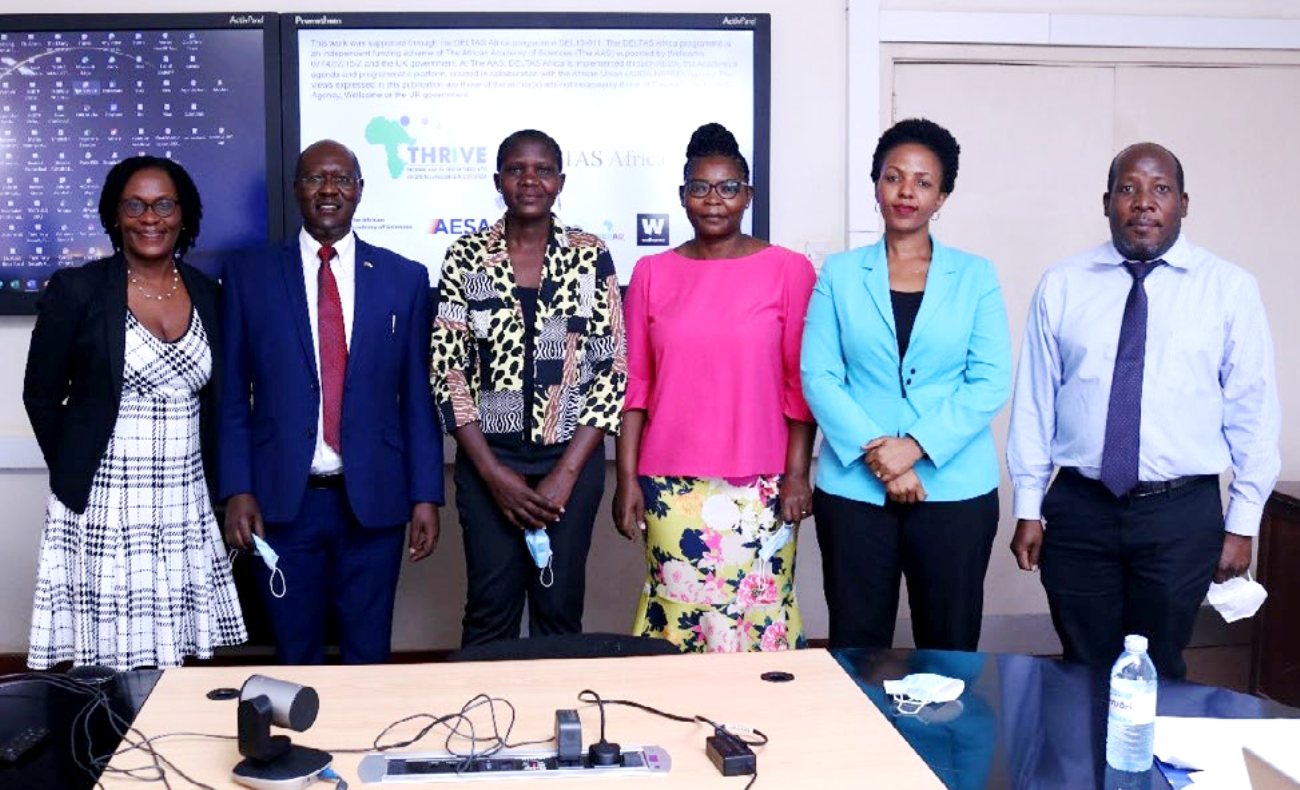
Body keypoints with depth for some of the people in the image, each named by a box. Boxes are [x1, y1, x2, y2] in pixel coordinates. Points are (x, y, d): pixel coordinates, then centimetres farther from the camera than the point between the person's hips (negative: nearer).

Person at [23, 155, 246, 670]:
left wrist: (205, 474, 10)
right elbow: (41, 396, 3)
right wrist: (76, 471, 3)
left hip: (185, 508, 3)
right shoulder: (77, 290, -4)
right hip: (103, 507, -3)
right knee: (108, 670, -1)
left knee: (172, 662, 4)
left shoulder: (205, 293, 7)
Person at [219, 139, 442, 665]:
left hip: (374, 500, 0)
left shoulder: (405, 279, 4)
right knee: (295, 658, 11)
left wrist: (426, 496, -1)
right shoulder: (249, 277, 4)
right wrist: (237, 491, -4)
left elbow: (418, 398, 3)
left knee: (368, 656, 10)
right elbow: (232, 396, 4)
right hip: (283, 500, 0)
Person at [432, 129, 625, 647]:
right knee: (491, 610, 4)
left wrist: (566, 473, -10)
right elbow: (447, 369, -3)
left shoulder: (591, 257, 0)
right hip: (489, 457, 0)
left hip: (572, 456, 0)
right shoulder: (465, 257, 0)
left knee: (560, 609, 7)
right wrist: (494, 472, -10)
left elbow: (613, 367, -3)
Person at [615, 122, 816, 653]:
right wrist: (627, 478, 3)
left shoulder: (788, 270, 1)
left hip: (761, 486, -1)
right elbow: (636, 384, 7)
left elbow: (801, 383, 1)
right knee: (678, 614, 3)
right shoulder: (652, 274, 7)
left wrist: (797, 474, -4)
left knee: (758, 617, 1)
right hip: (672, 484, 2)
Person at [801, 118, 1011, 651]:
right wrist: (873, 450, -14)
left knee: (949, 649, 7)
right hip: (854, 488, 0)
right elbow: (819, 376, -2)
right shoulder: (840, 275, 6)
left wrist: (916, 445, -14)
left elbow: (991, 382, -3)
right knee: (856, 649, 6)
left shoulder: (975, 277, 6)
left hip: (955, 488, 0)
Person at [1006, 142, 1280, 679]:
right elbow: (1034, 401, 3)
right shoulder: (1061, 286, 3)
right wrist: (1028, 508, 2)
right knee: (1083, 672, 10)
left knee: (1158, 672, 10)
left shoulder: (1230, 288, 0)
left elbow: (1252, 410, 1)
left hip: (1181, 513, -1)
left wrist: (1242, 523, 0)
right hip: (1079, 509, 1)